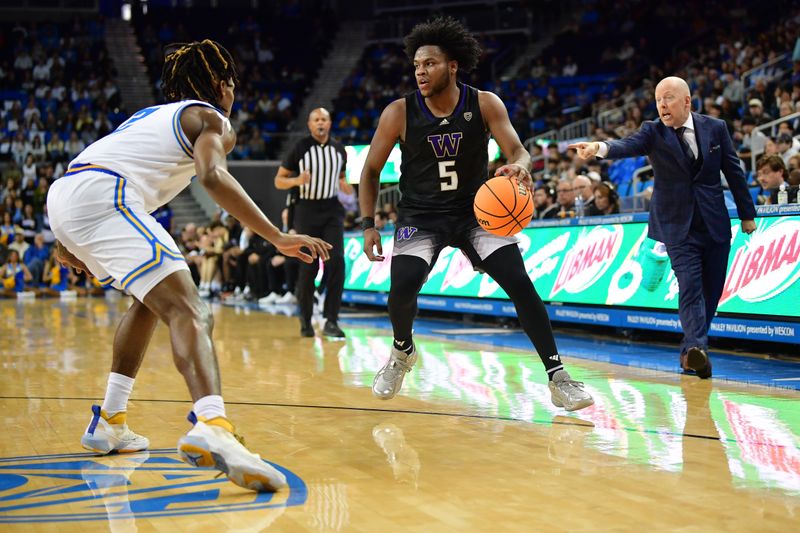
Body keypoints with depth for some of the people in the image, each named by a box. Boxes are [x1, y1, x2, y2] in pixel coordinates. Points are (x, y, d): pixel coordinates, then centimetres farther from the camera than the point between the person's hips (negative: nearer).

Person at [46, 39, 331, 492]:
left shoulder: (154, 114, 33)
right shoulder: (212, 119, 9)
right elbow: (213, 176, -13)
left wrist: (72, 240, 47)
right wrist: (279, 237, -17)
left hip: (63, 194, 9)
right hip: (102, 196, -9)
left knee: (153, 298, 27)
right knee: (187, 310, -20)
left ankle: (109, 422, 26)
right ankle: (212, 428, -45)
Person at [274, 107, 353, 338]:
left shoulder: (339, 149, 7)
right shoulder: (300, 148, -3)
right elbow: (278, 180, 0)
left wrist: (345, 185, -1)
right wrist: (297, 180, -21)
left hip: (331, 209, 2)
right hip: (307, 209, -2)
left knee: (336, 262, -14)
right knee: (308, 267, 0)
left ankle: (331, 321, -11)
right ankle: (305, 320, 17)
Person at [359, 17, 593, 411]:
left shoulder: (485, 104, -10)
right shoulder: (399, 113, -11)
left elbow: (517, 149, -17)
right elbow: (371, 170, -1)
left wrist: (519, 166, -42)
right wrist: (368, 224, -10)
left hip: (476, 209, 0)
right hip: (420, 216, 0)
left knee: (519, 282, -15)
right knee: (402, 286, -22)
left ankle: (557, 378, -8)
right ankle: (402, 352, 12)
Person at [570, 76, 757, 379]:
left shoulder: (715, 128, 1)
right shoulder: (653, 132, -5)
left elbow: (734, 172, 8)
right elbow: (628, 146, -25)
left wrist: (747, 214, 11)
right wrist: (599, 148, -47)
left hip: (715, 225, 3)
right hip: (678, 227, -3)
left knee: (711, 291, 8)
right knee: (690, 286, -18)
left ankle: (691, 351, 21)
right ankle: (696, 349, -27)